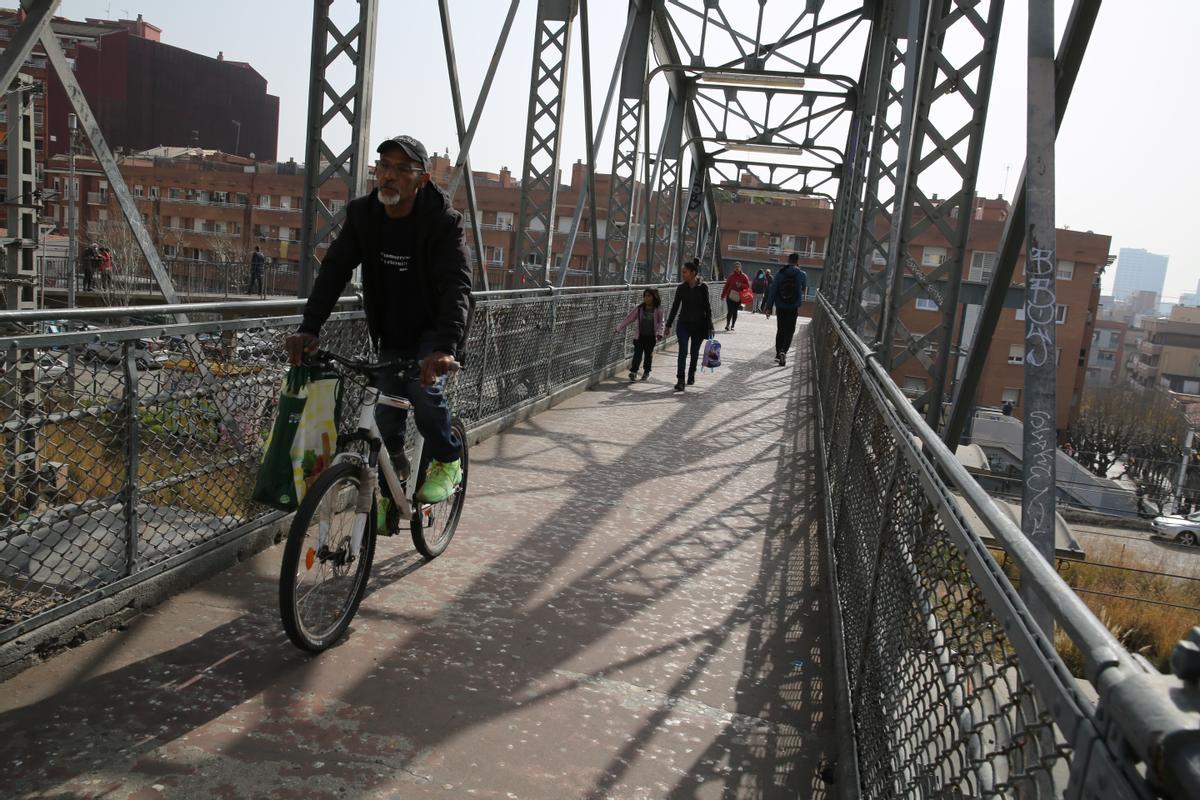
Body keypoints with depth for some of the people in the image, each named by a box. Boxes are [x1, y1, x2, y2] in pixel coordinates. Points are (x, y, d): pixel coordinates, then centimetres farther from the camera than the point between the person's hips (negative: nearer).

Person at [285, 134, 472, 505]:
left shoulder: (443, 221, -22)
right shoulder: (362, 214, -9)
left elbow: (457, 286, -34)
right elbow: (334, 269, -15)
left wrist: (446, 347, -49)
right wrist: (309, 328, -29)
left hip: (432, 329, -4)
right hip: (391, 334, 4)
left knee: (424, 385, -27)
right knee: (387, 414, 0)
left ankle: (447, 462, -3)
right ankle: (394, 473, 28)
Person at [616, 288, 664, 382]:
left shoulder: (657, 310, -4)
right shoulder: (639, 309, -1)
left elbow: (660, 323, -2)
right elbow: (629, 318, 1)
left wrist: (659, 333, -15)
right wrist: (619, 328, -2)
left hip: (651, 337, 0)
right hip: (640, 336, 0)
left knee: (648, 355, 10)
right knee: (637, 354, -7)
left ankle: (646, 371, 25)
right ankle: (633, 371, -2)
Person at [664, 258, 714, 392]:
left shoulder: (703, 287, -6)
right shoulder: (681, 288, 0)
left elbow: (707, 307, -2)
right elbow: (675, 307, 8)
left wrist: (709, 327, -4)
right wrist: (669, 324, 8)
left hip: (698, 325, -1)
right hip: (684, 324, 1)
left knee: (694, 352, 12)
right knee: (683, 351, -11)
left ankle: (691, 374, 34)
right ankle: (680, 381, -14)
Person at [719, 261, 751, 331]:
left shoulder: (744, 276, 3)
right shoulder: (731, 275, 6)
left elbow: (747, 286, 3)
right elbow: (726, 285, 9)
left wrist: (741, 285, -16)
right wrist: (723, 295, 8)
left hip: (738, 297, 0)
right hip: (730, 296, 0)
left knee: (735, 312, 5)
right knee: (730, 311, -8)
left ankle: (732, 326, 15)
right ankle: (728, 324, 2)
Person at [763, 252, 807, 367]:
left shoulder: (780, 273, 0)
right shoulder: (801, 274, -3)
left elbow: (772, 290, -3)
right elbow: (804, 289, 14)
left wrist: (769, 307, -1)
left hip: (780, 307, 2)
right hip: (793, 308, -2)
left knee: (780, 330, 15)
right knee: (789, 331, 1)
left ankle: (778, 354, 17)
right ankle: (783, 351, -20)